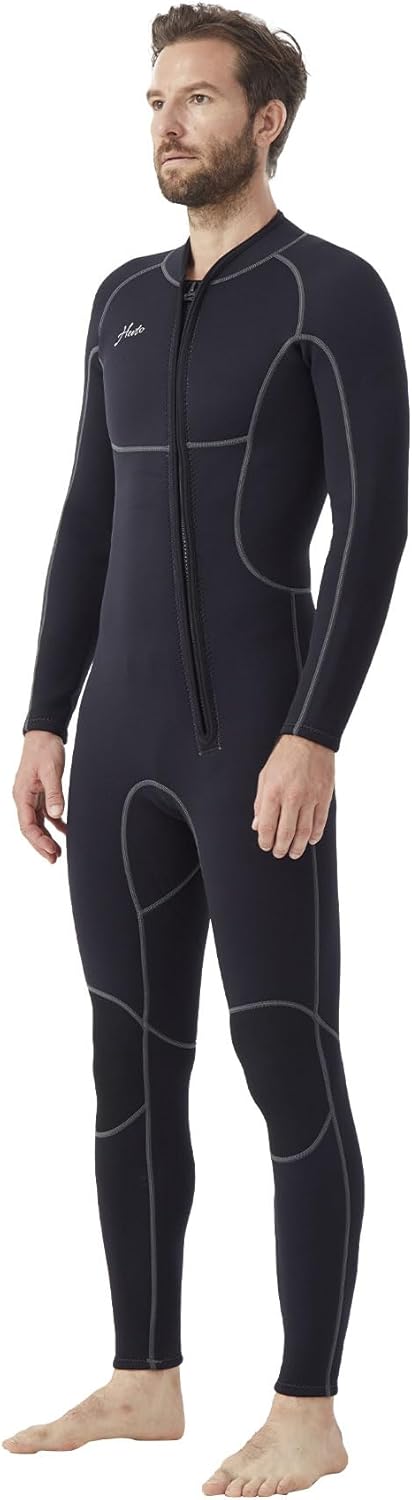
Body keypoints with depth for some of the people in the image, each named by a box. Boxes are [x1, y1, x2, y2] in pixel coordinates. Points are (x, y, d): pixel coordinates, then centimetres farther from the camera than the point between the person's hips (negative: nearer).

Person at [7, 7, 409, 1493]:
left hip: (262, 737, -8)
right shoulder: (127, 300, 16)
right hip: (127, 740, 8)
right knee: (133, 1064, 10)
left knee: (287, 1065, -4)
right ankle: (144, 1378, 21)